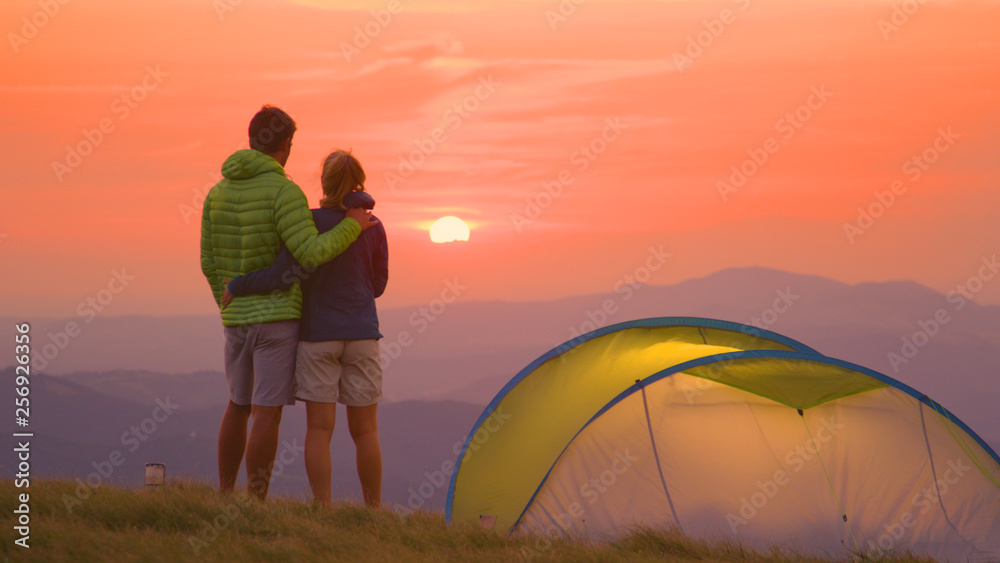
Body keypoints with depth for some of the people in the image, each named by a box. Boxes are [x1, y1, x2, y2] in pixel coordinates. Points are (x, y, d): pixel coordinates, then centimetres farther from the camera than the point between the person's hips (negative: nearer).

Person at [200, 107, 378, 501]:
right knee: (267, 414, -3)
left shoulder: (218, 193, 6)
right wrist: (352, 226, -11)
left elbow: (210, 262, 11)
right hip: (277, 317, -6)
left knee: (239, 406, 20)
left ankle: (224, 499, 23)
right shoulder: (283, 192, -16)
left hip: (236, 317, 7)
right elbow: (310, 254, -26)